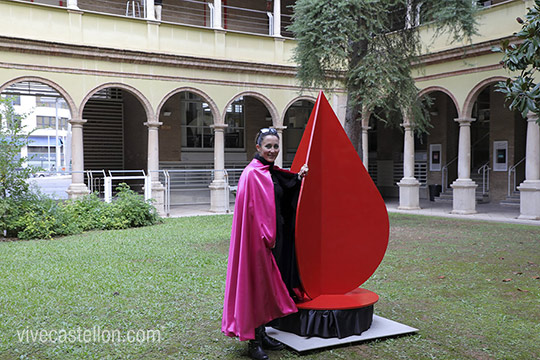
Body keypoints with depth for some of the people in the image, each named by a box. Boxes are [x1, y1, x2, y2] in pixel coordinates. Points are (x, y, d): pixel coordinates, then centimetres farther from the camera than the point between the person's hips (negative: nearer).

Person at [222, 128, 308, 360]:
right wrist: (266, 238, -17)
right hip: (258, 239, -9)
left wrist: (298, 177, 11)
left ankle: (262, 334, 27)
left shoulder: (272, 173, 13)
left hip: (271, 238, 9)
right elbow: (253, 210, -18)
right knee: (256, 286, -2)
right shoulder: (252, 174, -15)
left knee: (267, 286, 15)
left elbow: (286, 193, 24)